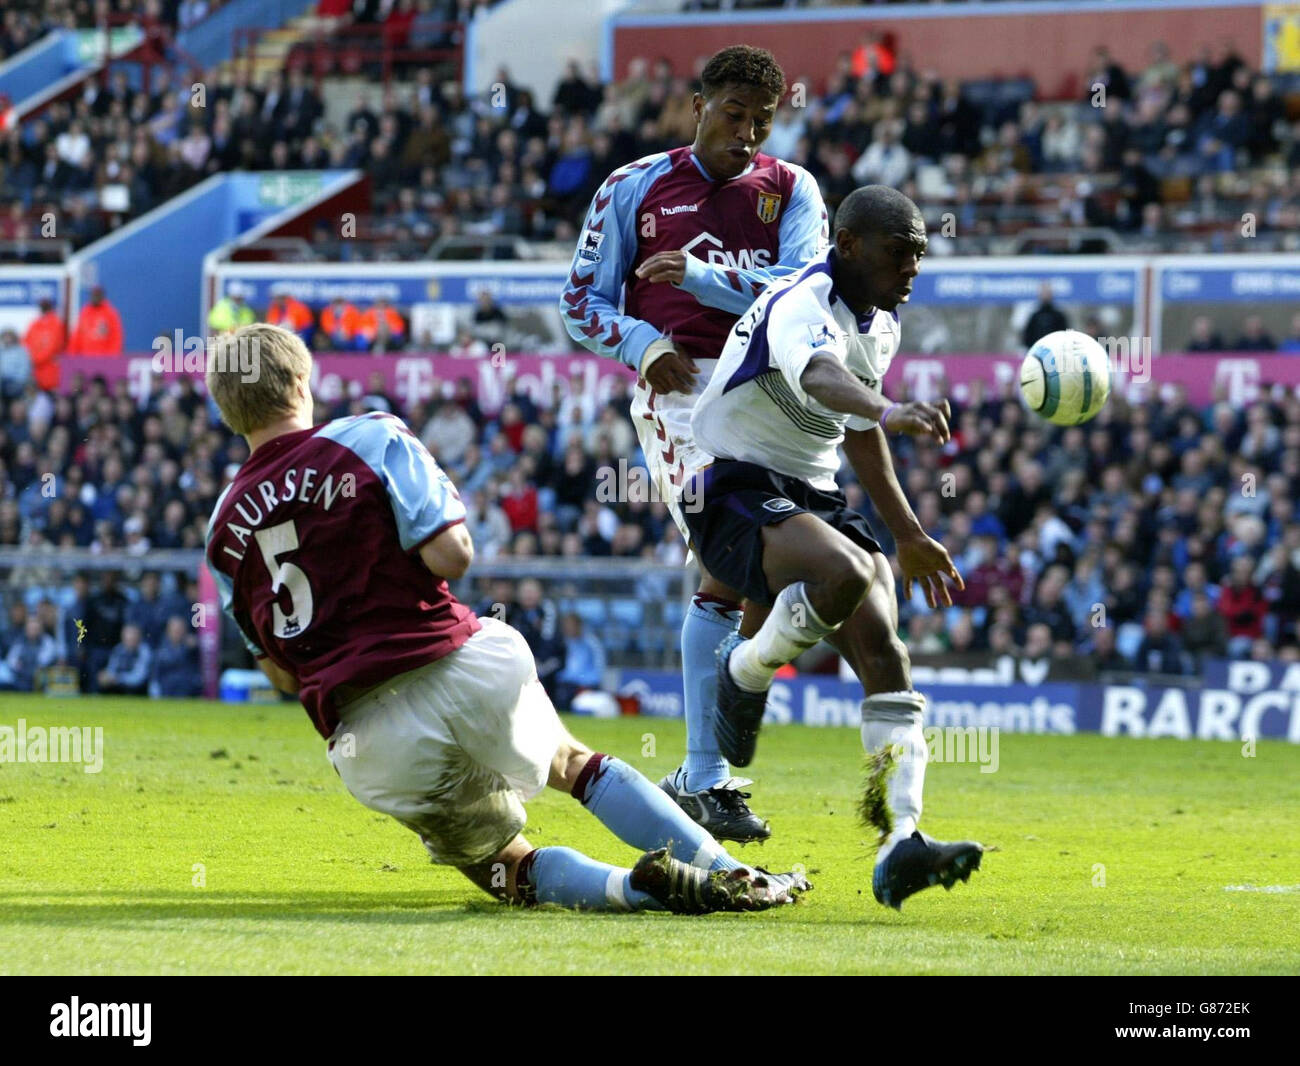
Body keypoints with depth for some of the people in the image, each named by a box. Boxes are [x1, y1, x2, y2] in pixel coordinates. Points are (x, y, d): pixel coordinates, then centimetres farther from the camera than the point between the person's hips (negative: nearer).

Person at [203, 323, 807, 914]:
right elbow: (452, 556, -7)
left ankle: (636, 887, -15)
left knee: (500, 865, 15)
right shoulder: (370, 439, 3)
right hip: (459, 668, -1)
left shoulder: (225, 530, 12)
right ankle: (730, 875, 13)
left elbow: (282, 673, 16)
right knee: (571, 763, 27)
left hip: (366, 742, 1)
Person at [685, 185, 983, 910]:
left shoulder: (882, 321, 11)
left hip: (815, 496, 8)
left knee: (882, 650, -13)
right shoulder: (804, 306, -19)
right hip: (737, 493, -8)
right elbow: (820, 375, -44)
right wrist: (888, 410, -65)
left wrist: (907, 535, 27)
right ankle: (745, 672, -7)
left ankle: (900, 843, -20)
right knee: (845, 573, -37)